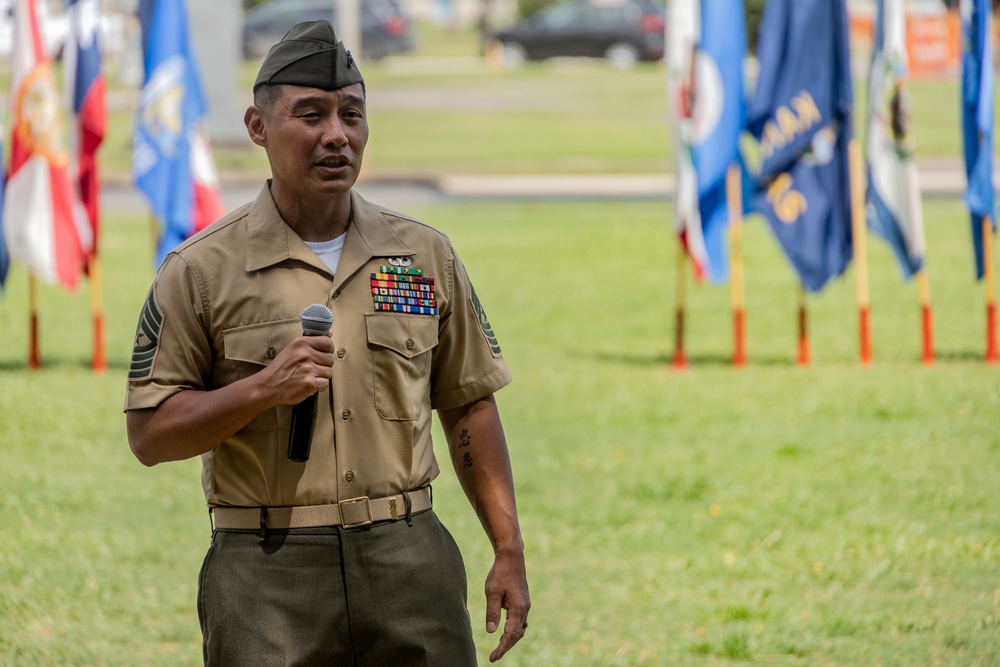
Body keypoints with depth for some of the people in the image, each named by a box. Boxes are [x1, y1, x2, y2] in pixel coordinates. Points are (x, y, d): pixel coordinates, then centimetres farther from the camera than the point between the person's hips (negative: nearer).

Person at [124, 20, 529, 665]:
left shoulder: (425, 255, 9)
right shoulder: (202, 271, -1)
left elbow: (470, 407, 13)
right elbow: (149, 433, -2)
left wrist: (509, 553, 7)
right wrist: (264, 388, -16)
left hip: (409, 557, 2)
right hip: (266, 569, -2)